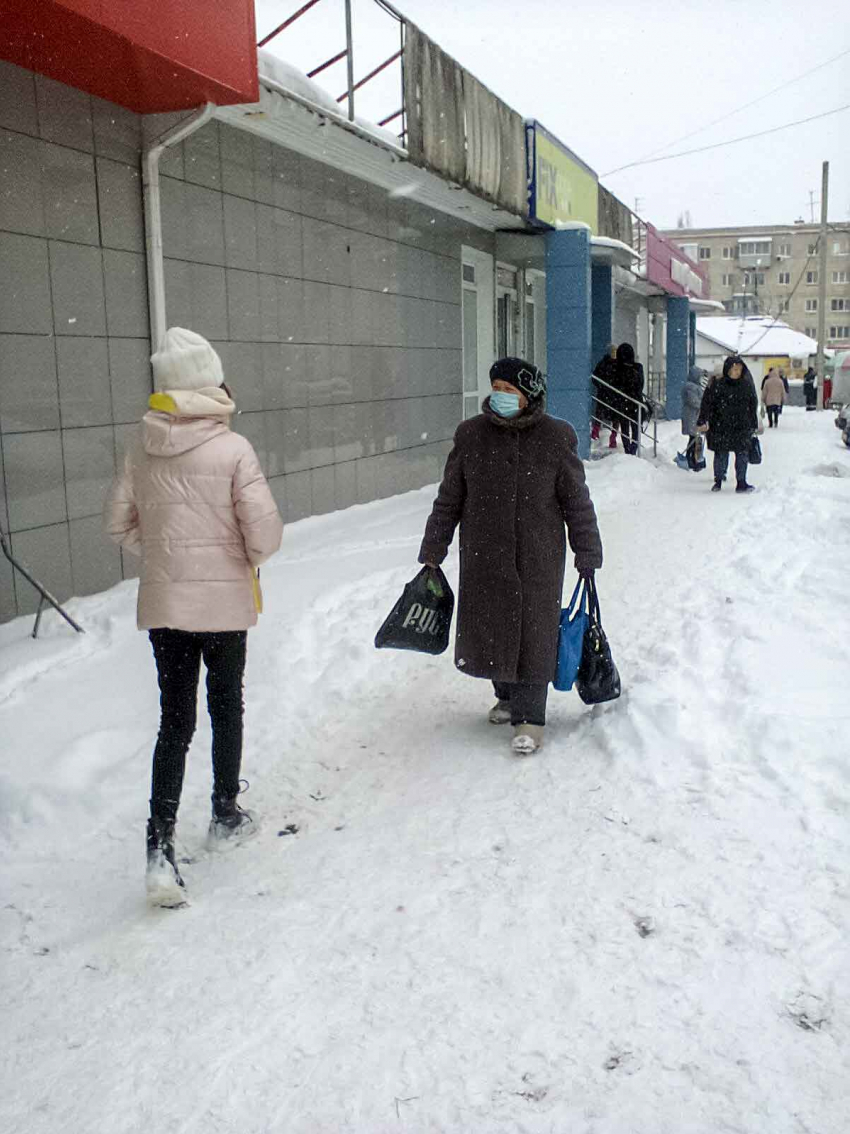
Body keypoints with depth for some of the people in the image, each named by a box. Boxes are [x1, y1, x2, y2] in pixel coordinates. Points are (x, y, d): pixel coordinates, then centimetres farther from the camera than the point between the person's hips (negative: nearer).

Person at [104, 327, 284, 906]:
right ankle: (226, 815, 34)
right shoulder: (233, 449, -15)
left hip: (163, 603, 3)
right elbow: (266, 532, -16)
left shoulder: (142, 448, -1)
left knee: (174, 721, 7)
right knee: (226, 708, 18)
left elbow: (120, 521, 6)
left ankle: (161, 847, -4)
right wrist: (251, 558, 5)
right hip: (224, 601, -3)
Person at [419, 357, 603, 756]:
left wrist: (587, 554, 1)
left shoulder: (555, 438, -4)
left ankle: (530, 716, 11)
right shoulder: (471, 435, 0)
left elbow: (576, 501, 1)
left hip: (537, 558, -2)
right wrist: (432, 552, 7)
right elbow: (448, 500, 6)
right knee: (489, 627, 12)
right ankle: (508, 695, 35)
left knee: (534, 632, 0)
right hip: (483, 557, 2)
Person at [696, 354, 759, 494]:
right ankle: (718, 480, 20)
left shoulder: (747, 385, 5)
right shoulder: (717, 385, -4)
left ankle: (741, 482, 7)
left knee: (742, 454, 0)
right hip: (721, 426, -2)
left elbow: (753, 406, 13)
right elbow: (707, 403, -4)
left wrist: (754, 425, 13)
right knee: (721, 454, 4)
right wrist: (702, 421, -11)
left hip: (742, 427, 2)